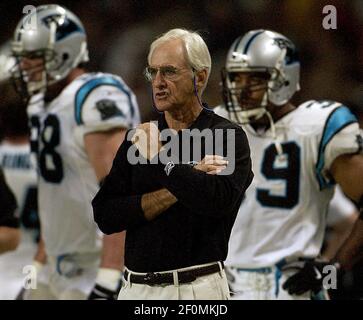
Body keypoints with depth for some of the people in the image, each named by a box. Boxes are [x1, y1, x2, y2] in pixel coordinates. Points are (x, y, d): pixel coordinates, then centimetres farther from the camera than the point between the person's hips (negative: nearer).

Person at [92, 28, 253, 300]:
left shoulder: (228, 137, -3)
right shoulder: (139, 138, 9)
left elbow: (221, 200, -22)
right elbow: (105, 216, -1)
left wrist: (160, 158, -11)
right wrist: (179, 188, -10)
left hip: (197, 287, -4)